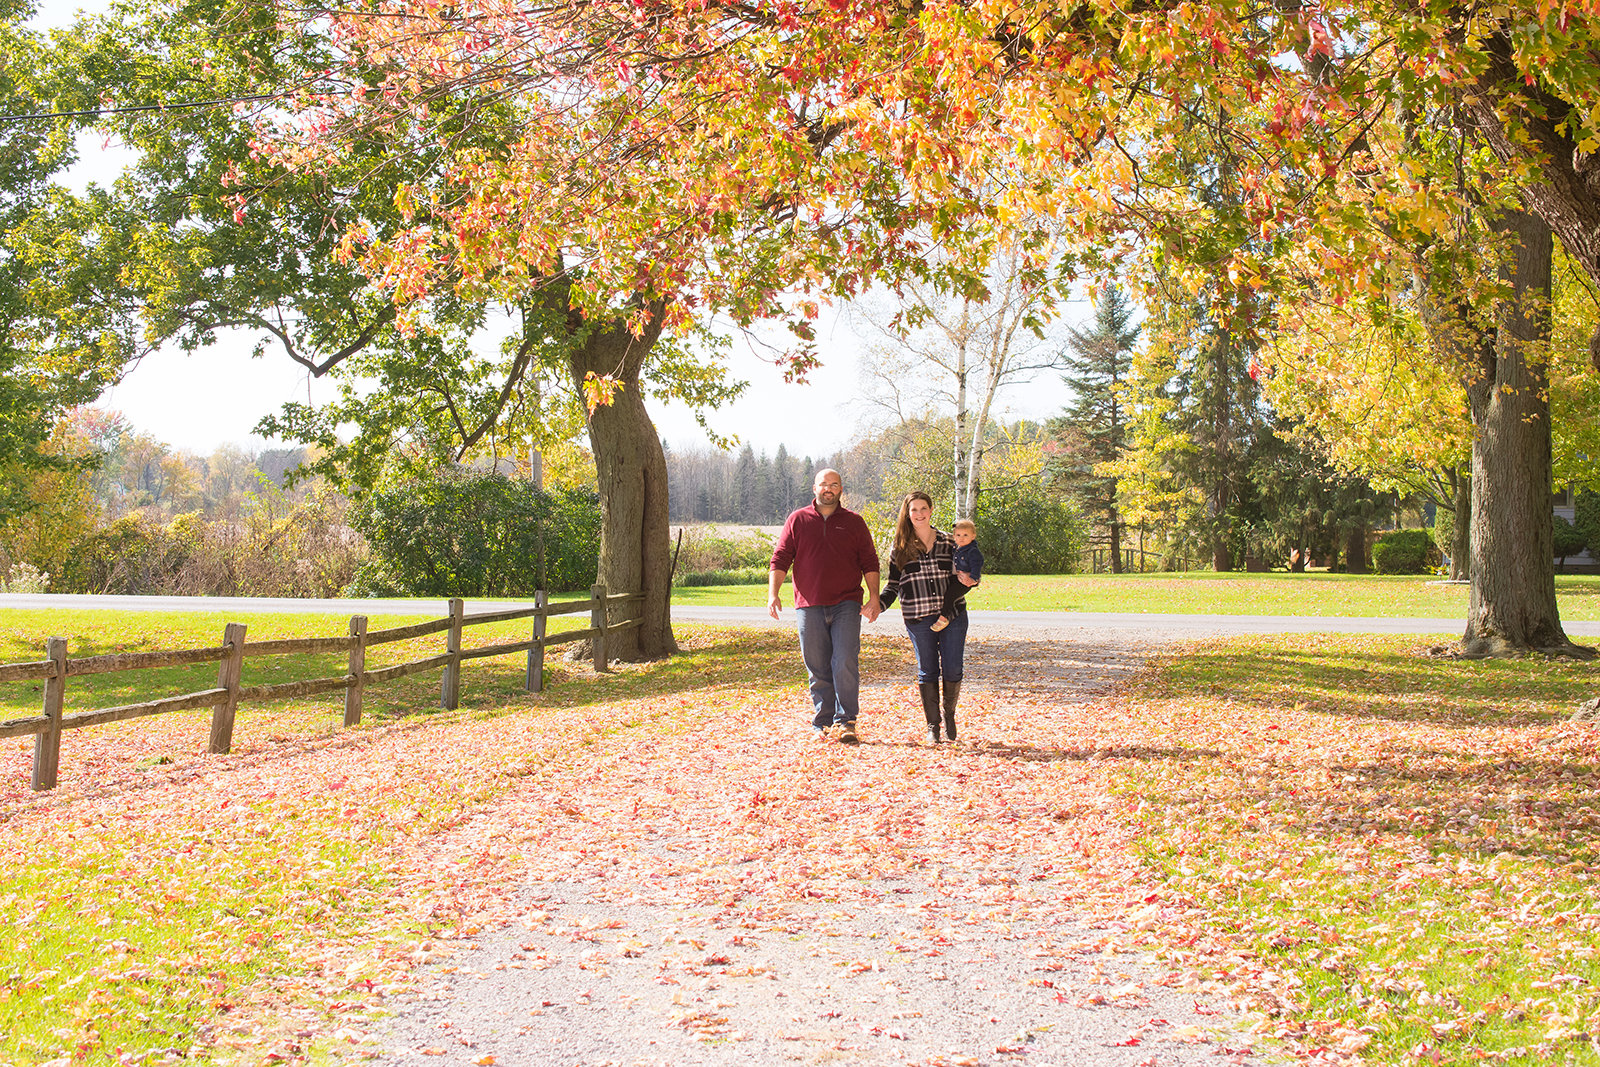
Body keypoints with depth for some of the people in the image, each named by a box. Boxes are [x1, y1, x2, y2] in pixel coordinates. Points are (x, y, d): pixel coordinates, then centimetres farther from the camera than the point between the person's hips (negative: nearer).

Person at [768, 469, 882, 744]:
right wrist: (773, 593, -5)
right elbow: (780, 559, 7)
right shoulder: (798, 520, 10)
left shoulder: (854, 522, 11)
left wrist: (874, 597, -2)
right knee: (817, 669, 4)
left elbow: (869, 563, 9)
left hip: (846, 605, -1)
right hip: (809, 607, 1)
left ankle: (845, 722, -5)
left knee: (845, 664, -12)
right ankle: (823, 724, 13)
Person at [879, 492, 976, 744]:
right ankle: (933, 725, 13)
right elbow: (893, 584, 13)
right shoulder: (900, 548, 8)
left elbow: (957, 578, 13)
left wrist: (967, 582, -9)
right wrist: (878, 605, -2)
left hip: (952, 614, 1)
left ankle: (949, 713, 24)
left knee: (953, 670, -2)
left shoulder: (948, 542, 10)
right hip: (919, 618, -1)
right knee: (928, 671, 0)